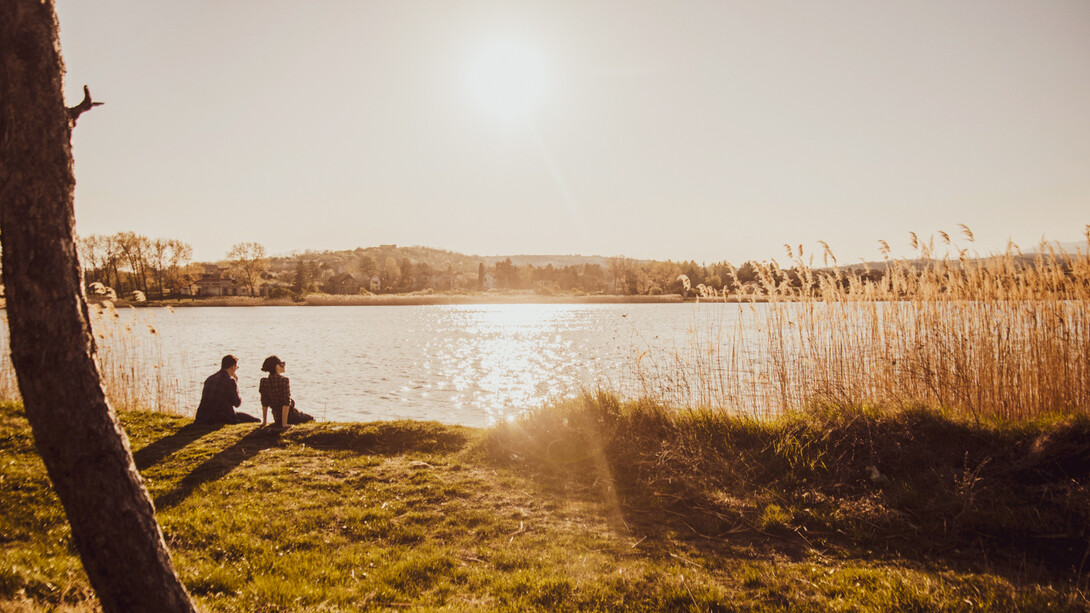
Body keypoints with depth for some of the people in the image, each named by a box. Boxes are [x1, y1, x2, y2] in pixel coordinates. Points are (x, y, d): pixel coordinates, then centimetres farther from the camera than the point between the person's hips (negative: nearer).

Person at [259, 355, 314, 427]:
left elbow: (264, 404, -1)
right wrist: (284, 423, -22)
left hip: (277, 419, 6)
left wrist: (264, 421, 7)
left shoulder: (264, 382, -6)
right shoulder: (284, 381, -21)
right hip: (291, 416, -6)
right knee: (311, 419, 23)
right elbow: (286, 403, -24)